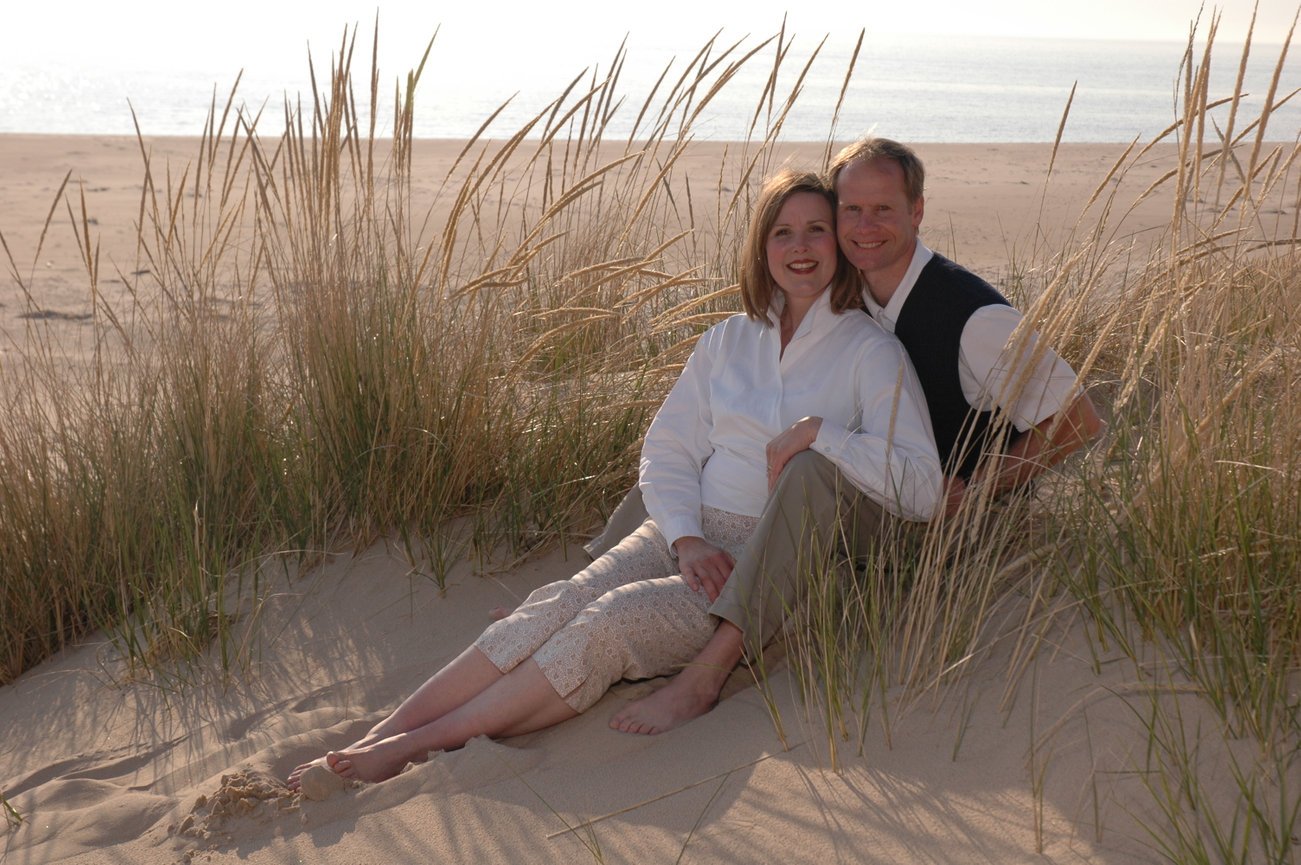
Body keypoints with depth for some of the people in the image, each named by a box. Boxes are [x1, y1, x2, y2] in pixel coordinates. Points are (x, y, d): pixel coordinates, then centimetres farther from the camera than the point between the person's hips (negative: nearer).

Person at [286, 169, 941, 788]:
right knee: (557, 604, -23)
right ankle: (381, 733, -28)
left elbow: (922, 489, -9)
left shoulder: (871, 353, 0)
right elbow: (667, 450, 10)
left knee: (615, 619, -29)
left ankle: (423, 746, -28)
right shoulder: (730, 339, 13)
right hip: (688, 535, 4)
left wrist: (821, 431, -18)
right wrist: (686, 538, -8)